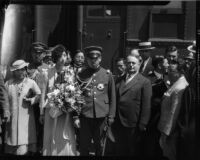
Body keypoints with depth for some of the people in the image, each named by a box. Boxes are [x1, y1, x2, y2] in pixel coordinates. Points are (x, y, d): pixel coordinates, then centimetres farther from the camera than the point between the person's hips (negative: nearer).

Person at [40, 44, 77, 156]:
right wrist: (43, 111, 5)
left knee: (64, 140, 3)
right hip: (51, 109, 2)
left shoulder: (71, 72, 0)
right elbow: (45, 91, 6)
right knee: (51, 139, 8)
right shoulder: (50, 72, 5)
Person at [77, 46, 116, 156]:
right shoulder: (81, 75, 2)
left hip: (102, 117, 0)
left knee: (100, 147, 12)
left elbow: (112, 97, 6)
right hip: (85, 117, 0)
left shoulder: (107, 75, 2)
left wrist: (111, 116, 3)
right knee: (84, 147, 8)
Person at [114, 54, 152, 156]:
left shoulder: (145, 82, -7)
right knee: (120, 151, 17)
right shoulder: (120, 80, 10)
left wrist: (142, 125, -14)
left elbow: (146, 106, -11)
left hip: (134, 126, -5)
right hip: (118, 124, 5)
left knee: (134, 152, 12)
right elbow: (114, 99, 11)